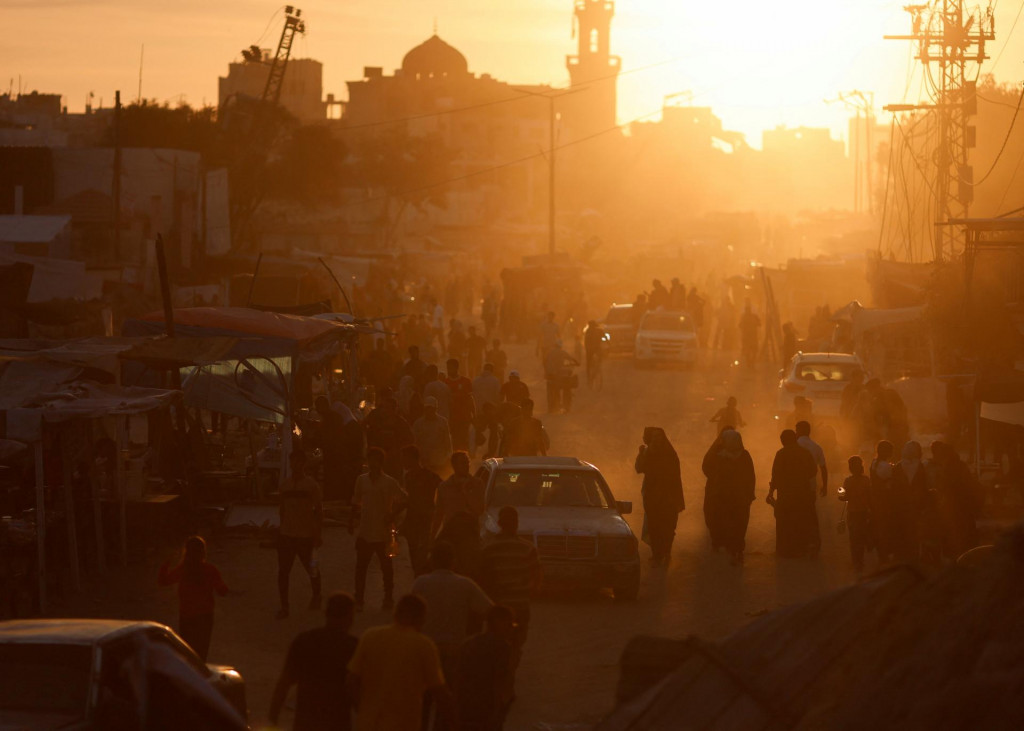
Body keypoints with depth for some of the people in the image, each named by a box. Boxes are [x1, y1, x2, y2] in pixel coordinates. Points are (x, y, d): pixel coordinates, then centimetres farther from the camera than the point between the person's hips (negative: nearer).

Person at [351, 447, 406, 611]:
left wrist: (393, 515, -11)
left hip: (383, 533, -3)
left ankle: (388, 598, 18)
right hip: (364, 533, 3)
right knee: (361, 566, 0)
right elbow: (357, 502, 15)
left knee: (386, 567, 7)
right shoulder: (362, 480, 7)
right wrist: (352, 519, 6)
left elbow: (403, 500, -1)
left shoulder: (389, 482, -4)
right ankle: (358, 601, 5)